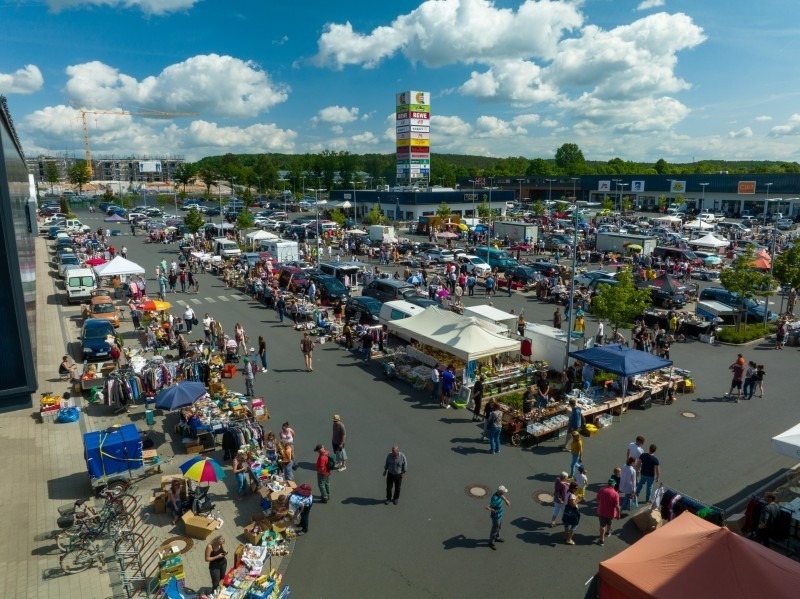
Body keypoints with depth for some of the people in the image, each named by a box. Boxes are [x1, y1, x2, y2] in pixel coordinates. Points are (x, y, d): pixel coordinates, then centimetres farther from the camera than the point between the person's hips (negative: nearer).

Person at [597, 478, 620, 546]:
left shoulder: (601, 490, -9)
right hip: (610, 513, -1)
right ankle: (608, 532, 54)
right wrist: (618, 514, -6)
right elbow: (617, 506, -18)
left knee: (602, 526, 12)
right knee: (609, 523, 28)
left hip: (601, 512, 1)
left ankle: (602, 540, 13)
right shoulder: (615, 494, -20)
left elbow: (598, 500, 4)